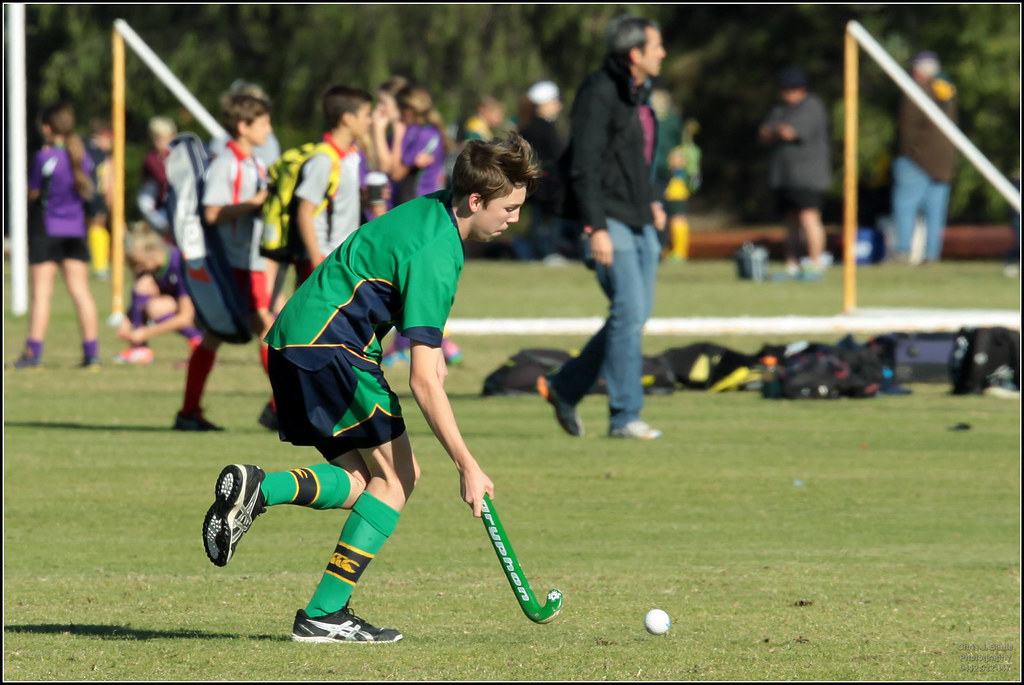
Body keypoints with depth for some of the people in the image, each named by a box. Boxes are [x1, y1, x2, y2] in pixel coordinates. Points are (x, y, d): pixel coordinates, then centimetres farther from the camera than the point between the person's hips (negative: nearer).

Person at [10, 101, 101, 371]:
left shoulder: (45, 157, -14)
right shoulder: (82, 155, 4)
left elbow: (33, 193, -9)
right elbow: (87, 191, 11)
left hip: (46, 230, -5)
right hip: (76, 230, 5)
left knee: (41, 293, -4)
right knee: (80, 292, 5)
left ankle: (33, 353, -6)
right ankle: (91, 353, 4)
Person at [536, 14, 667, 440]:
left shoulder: (638, 94, 14)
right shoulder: (599, 94, -14)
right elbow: (585, 166, -18)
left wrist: (651, 201, 18)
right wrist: (596, 229, -22)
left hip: (639, 221, 9)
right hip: (609, 220, -9)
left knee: (635, 315, 8)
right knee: (630, 312, -12)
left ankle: (564, 387, 21)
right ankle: (624, 417, -8)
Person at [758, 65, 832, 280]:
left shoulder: (811, 107, -10)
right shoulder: (780, 107, 18)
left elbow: (788, 132, -20)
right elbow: (763, 135, 11)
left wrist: (773, 131, 1)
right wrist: (780, 131, -7)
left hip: (808, 174, -9)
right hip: (784, 173, 9)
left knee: (808, 216, -15)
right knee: (791, 220, 8)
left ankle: (816, 266, -16)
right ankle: (792, 268, 9)